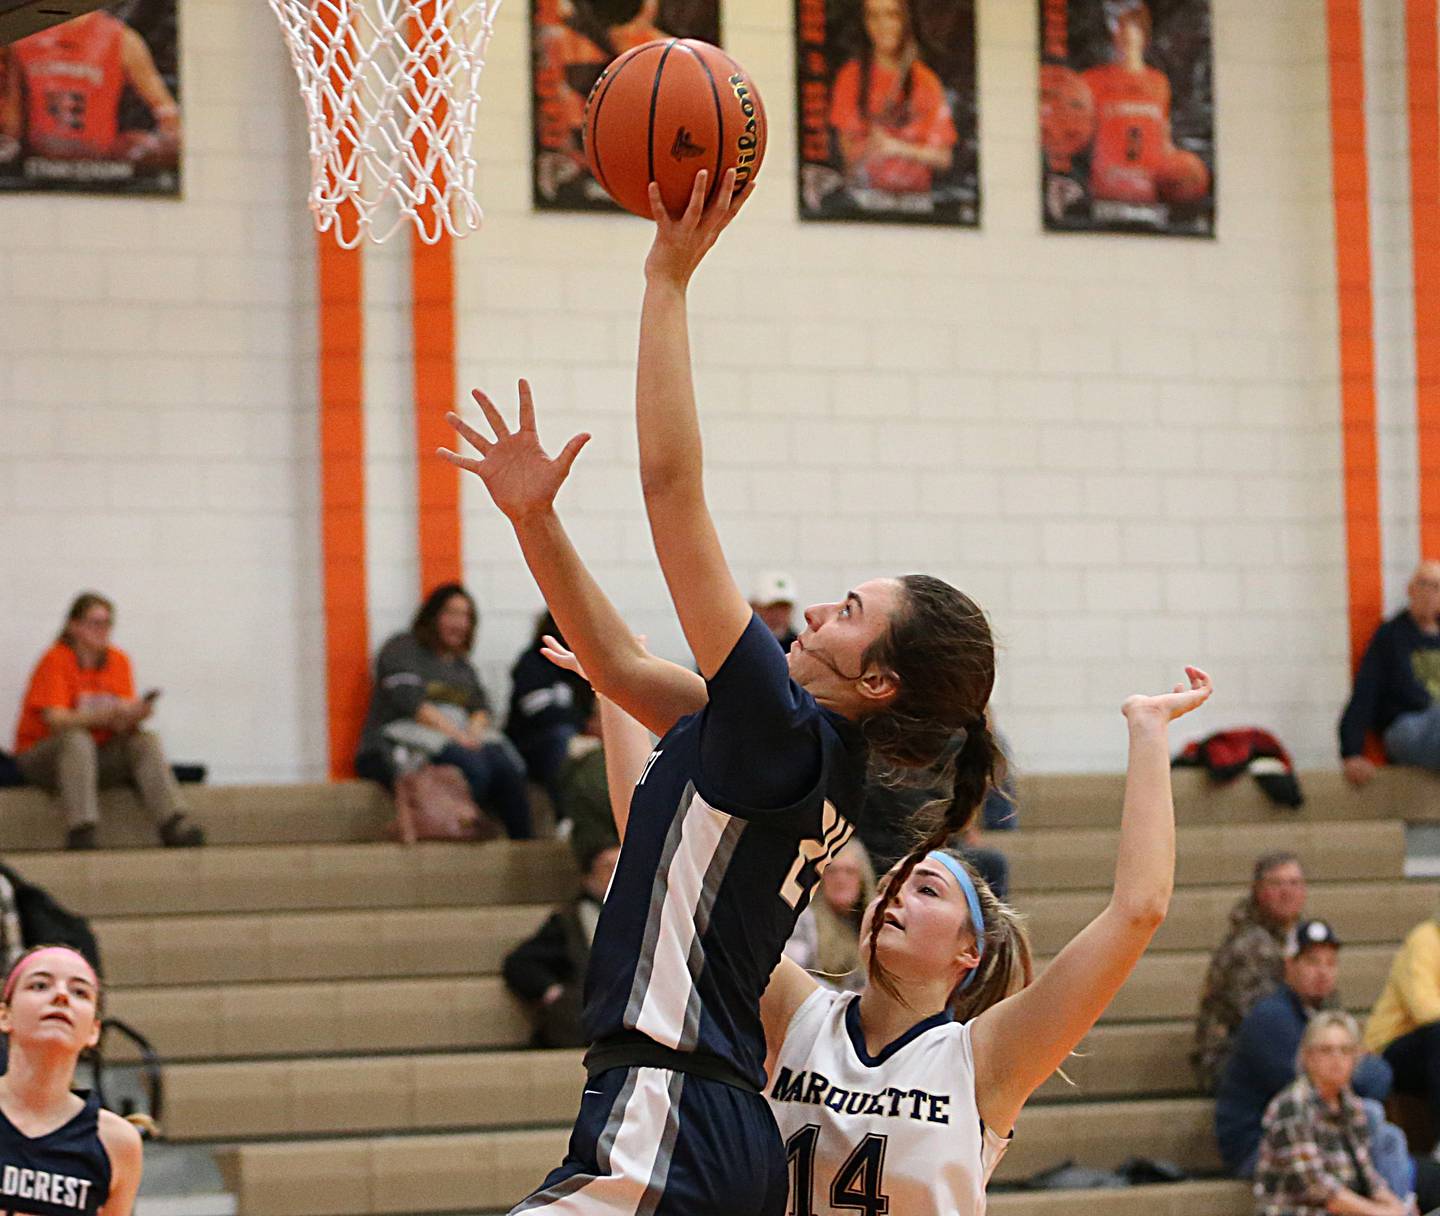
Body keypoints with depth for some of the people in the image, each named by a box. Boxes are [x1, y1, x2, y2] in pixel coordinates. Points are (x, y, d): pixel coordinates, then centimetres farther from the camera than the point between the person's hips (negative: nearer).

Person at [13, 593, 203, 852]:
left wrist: (134, 717, -28)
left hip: (98, 754, 5)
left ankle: (173, 826, -32)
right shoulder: (56, 660, -12)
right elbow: (56, 719, -24)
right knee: (77, 739, -36)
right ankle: (81, 832, -43)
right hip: (41, 756, -5)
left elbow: (122, 726, -3)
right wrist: (107, 715, -38)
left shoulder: (118, 660, 3)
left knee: (147, 741, -19)